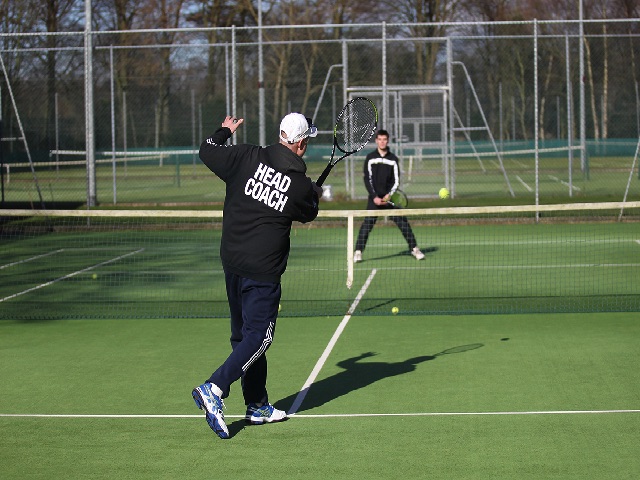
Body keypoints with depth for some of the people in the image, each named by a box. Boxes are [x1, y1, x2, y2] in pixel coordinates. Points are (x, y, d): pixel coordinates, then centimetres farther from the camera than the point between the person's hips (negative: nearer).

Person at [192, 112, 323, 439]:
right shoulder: (301, 185, -10)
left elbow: (207, 151, 7)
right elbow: (309, 214, 12)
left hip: (231, 262, 6)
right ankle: (214, 389, -17)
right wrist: (315, 196, 33)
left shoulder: (247, 158, -5)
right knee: (258, 337, 0)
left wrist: (225, 130, 26)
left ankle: (257, 406, 24)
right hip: (262, 271, -6)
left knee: (244, 335, 14)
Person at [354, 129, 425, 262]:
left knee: (403, 223, -2)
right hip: (375, 198, -1)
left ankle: (414, 248, 7)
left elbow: (396, 180, 2)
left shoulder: (393, 159, 5)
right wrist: (374, 196, -11)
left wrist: (389, 195, -13)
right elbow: (368, 179, -1)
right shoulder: (370, 158, 3)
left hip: (390, 197, 1)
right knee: (367, 224, -9)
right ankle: (358, 251, -5)